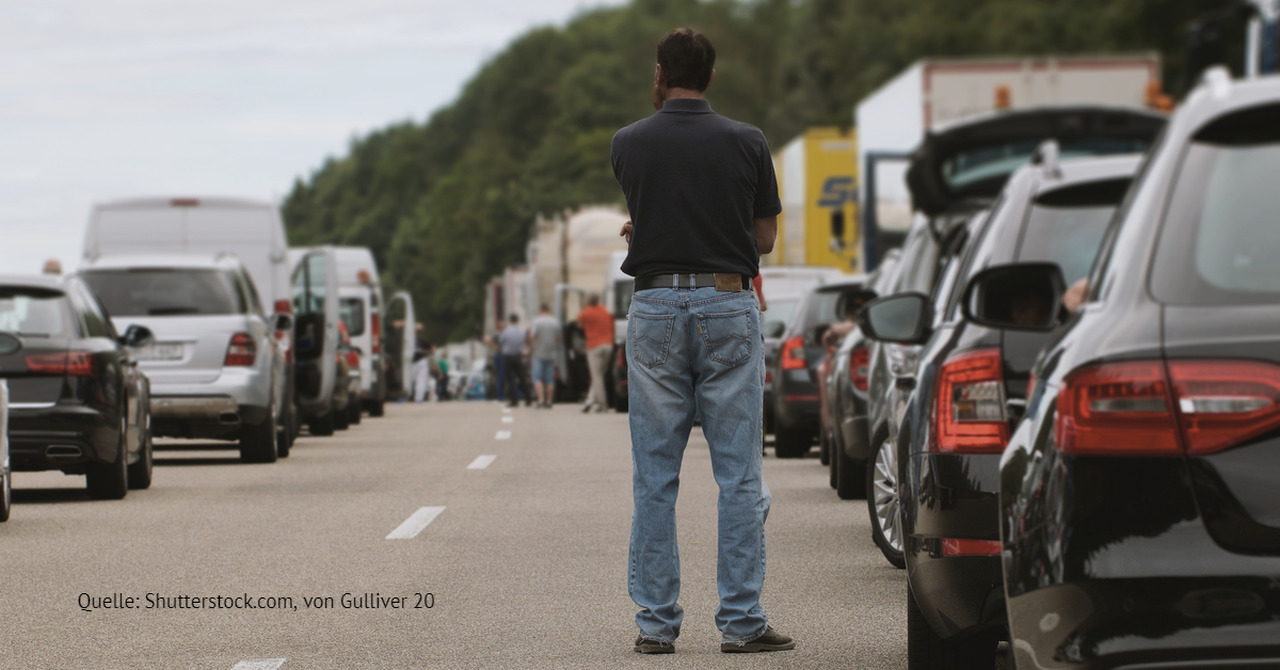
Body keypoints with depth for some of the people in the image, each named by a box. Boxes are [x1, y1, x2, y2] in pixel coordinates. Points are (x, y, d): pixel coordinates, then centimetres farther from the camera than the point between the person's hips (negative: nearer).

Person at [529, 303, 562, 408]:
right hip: (551, 354, 4)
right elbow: (560, 338, 7)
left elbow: (532, 337, -15)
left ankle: (541, 399, -18)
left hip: (539, 354, -4)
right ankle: (549, 401, 8)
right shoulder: (556, 322, 3)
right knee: (550, 379, 7)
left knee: (537, 378, -3)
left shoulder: (537, 321, -9)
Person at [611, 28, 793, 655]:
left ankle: (656, 622, 5)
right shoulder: (747, 142, 0)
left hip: (656, 307, 1)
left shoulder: (629, 144, 1)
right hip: (729, 306, -1)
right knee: (739, 475, 3)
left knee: (655, 478, 5)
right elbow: (764, 237, 7)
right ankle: (741, 620, 1)